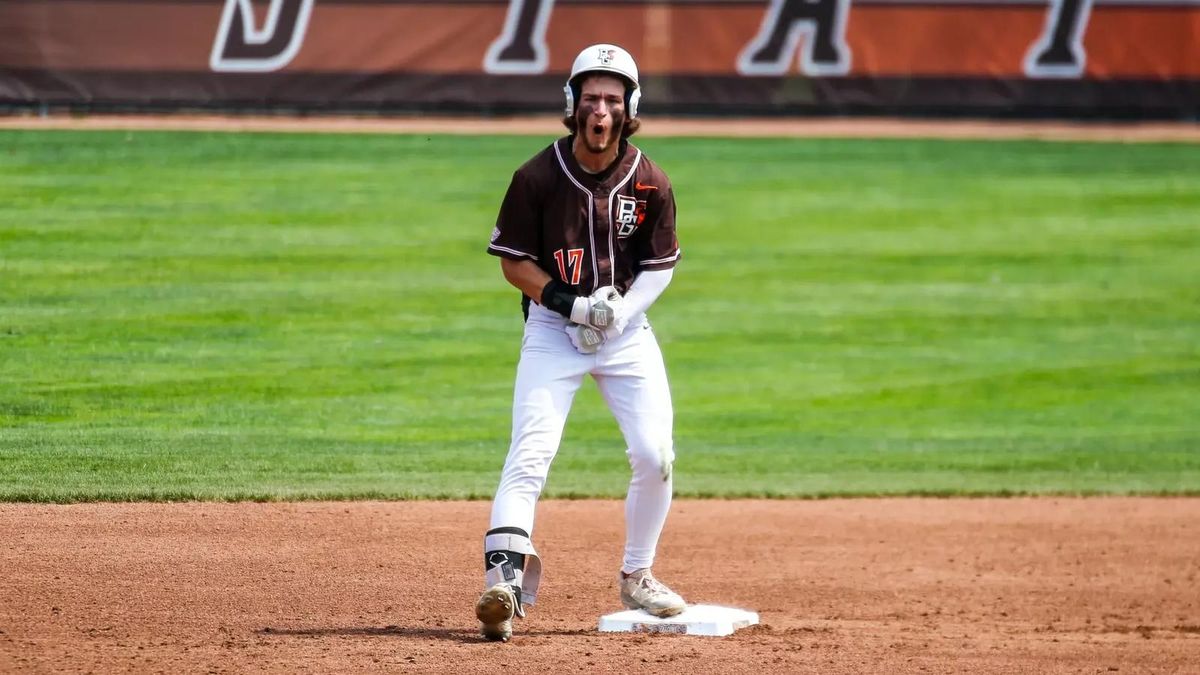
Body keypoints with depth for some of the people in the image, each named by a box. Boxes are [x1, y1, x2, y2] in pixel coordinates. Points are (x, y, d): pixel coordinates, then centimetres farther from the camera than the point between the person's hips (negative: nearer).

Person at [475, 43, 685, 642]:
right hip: (551, 329, -3)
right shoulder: (538, 177, -11)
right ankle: (502, 581, -25)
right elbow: (514, 261, -5)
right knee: (529, 458, -17)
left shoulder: (650, 183, -5)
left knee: (655, 456, -3)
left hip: (627, 332, 3)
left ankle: (636, 578, 18)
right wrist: (569, 303, -19)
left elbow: (660, 266, 3)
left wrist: (622, 308, -16)